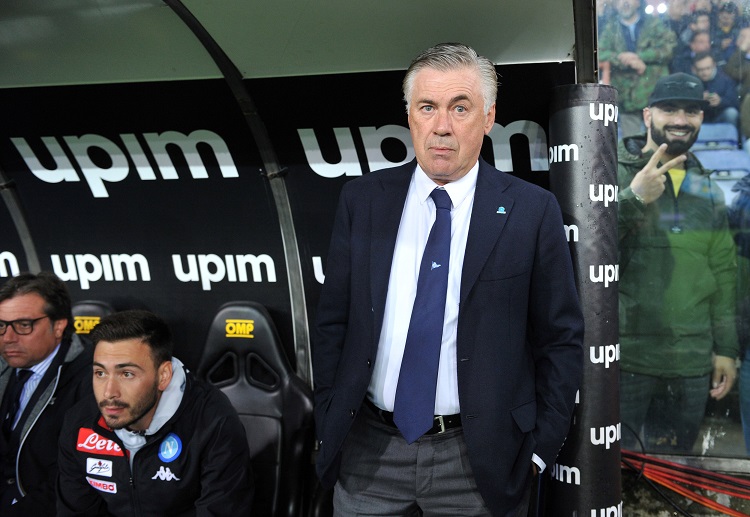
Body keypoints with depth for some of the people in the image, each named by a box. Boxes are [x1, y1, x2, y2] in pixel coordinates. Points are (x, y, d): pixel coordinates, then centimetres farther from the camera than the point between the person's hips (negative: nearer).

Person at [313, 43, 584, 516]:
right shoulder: (362, 201, 0)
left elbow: (561, 340, -2)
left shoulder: (532, 211, -6)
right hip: (368, 449, 2)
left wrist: (540, 449, -4)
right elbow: (333, 321, 5)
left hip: (480, 458, -2)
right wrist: (328, 422, 3)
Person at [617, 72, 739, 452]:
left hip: (691, 364, 5)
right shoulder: (615, 172, -1)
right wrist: (634, 197, -23)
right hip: (623, 356, -4)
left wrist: (726, 348, 13)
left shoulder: (707, 190, 14)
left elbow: (723, 273, 16)